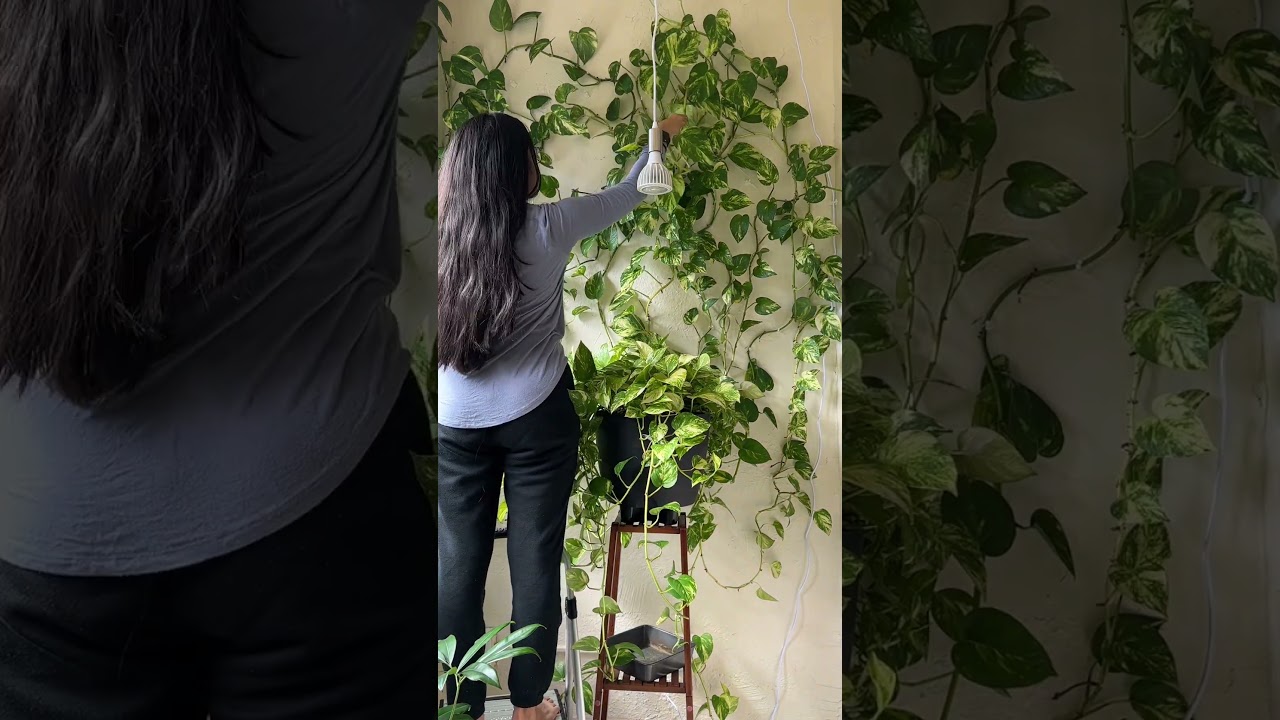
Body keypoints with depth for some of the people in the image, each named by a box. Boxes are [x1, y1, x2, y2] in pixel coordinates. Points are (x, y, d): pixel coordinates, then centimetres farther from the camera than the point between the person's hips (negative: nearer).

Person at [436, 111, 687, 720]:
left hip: (457, 423, 2)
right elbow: (629, 193, 6)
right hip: (536, 418, -2)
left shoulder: (444, 233, -5)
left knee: (458, 561, 12)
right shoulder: (547, 228, -10)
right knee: (535, 560, 10)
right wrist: (661, 138, 22)